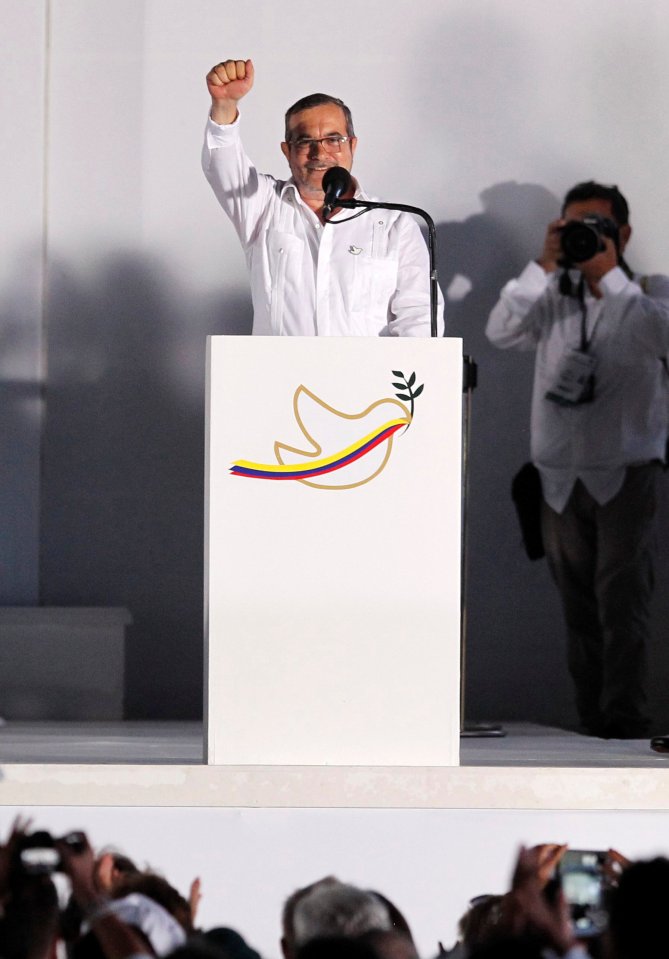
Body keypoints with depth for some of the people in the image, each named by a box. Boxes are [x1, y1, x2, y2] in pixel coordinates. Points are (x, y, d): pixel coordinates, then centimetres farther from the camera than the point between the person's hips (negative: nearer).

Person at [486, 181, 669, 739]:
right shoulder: (553, 298, 12)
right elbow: (502, 332, -5)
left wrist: (609, 273, -17)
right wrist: (546, 264, -11)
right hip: (561, 478, 4)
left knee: (622, 604, -13)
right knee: (580, 610, 6)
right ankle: (592, 728, 9)